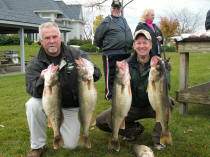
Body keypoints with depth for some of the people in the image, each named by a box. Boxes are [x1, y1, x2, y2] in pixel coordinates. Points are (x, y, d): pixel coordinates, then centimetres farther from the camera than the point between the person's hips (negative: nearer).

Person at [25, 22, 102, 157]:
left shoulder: (77, 54, -9)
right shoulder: (36, 63, -9)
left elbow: (97, 74, -15)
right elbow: (31, 90, -21)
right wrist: (41, 80, -44)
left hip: (72, 107, 0)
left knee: (70, 145, -5)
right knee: (33, 105, -31)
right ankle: (38, 146, -8)